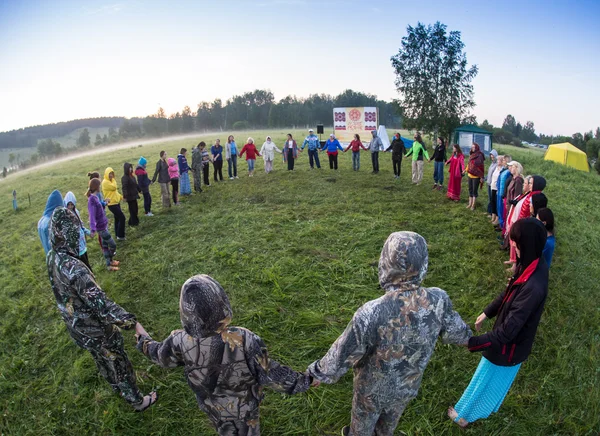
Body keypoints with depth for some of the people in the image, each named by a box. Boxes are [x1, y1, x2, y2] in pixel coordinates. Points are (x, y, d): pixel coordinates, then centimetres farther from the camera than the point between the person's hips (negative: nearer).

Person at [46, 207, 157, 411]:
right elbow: (100, 303, -42)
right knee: (119, 364, 15)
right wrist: (129, 320, -39)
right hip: (95, 329, -8)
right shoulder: (73, 268, -39)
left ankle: (117, 388, 57)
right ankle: (137, 401, 37)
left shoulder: (51, 258, -11)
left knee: (101, 360, 32)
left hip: (75, 325, 8)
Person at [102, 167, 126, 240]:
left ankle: (118, 235, 24)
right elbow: (114, 187, -27)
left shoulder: (111, 181, 13)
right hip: (112, 204, -10)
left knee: (117, 219, 14)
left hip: (116, 202, 10)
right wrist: (113, 179, -14)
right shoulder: (105, 182, -16)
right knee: (122, 217, -11)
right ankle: (120, 236, -5)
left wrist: (121, 197, 17)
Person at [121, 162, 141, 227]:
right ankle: (133, 223, 15)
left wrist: (140, 190, 30)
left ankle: (132, 221, 30)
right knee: (132, 210, 2)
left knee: (135, 209, 16)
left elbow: (136, 184, 20)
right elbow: (124, 187, -26)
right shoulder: (124, 178, -18)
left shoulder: (132, 176, 7)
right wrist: (125, 196, -34)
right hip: (130, 196, -8)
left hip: (134, 195, 8)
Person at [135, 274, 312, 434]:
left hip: (212, 407, 2)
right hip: (244, 406, -2)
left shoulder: (180, 343, -32)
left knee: (226, 431, 34)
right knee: (248, 431, 30)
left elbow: (160, 356, -7)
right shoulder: (244, 340, -41)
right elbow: (269, 374, -28)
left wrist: (143, 341, 15)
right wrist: (304, 380, -12)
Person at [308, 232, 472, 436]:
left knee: (363, 419, 30)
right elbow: (455, 333, -6)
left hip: (374, 388, -3)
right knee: (392, 417, 35)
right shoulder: (438, 300, -28)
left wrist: (320, 372, -5)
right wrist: (466, 336, 20)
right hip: (408, 385, 4)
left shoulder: (371, 314, -42)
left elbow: (342, 354, -26)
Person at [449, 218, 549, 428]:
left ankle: (465, 415, 44)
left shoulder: (533, 287, -41)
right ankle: (486, 407, 59)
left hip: (508, 346, -7)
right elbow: (510, 292, 4)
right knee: (496, 379, 32)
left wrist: (472, 342, -31)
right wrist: (487, 312, 11)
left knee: (487, 380, 18)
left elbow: (507, 332, -35)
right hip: (513, 340, 8)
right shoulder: (534, 264, -13)